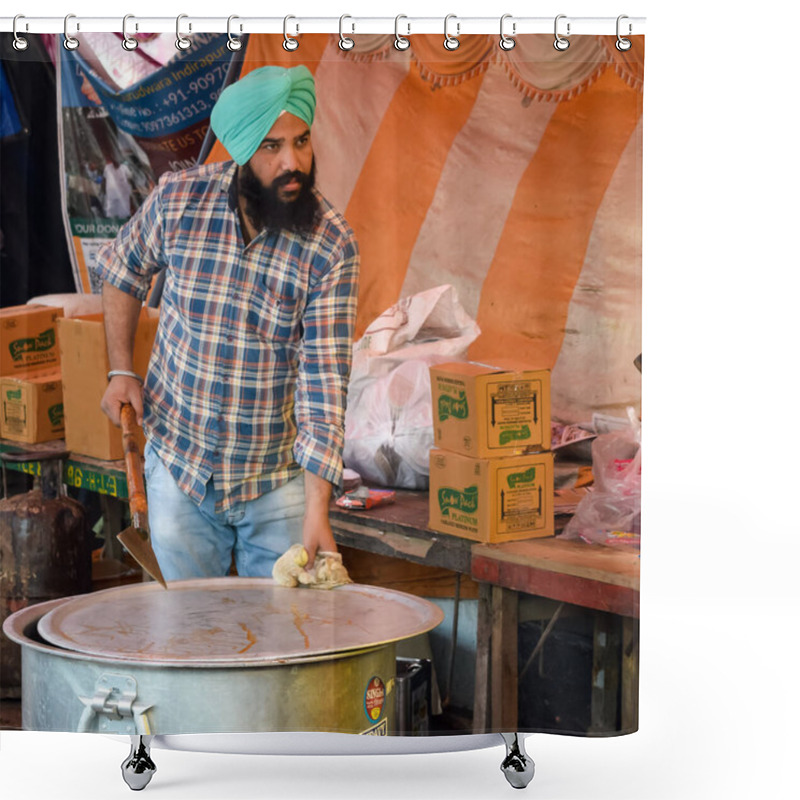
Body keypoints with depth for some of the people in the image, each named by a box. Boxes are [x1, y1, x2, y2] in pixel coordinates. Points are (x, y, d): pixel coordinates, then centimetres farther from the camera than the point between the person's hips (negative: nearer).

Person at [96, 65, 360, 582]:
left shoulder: (332, 244, -17)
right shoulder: (178, 199, -11)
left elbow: (326, 380, -21)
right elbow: (123, 273, 11)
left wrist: (317, 509, -29)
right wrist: (121, 371, 3)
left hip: (279, 478, -2)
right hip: (178, 464, 2)